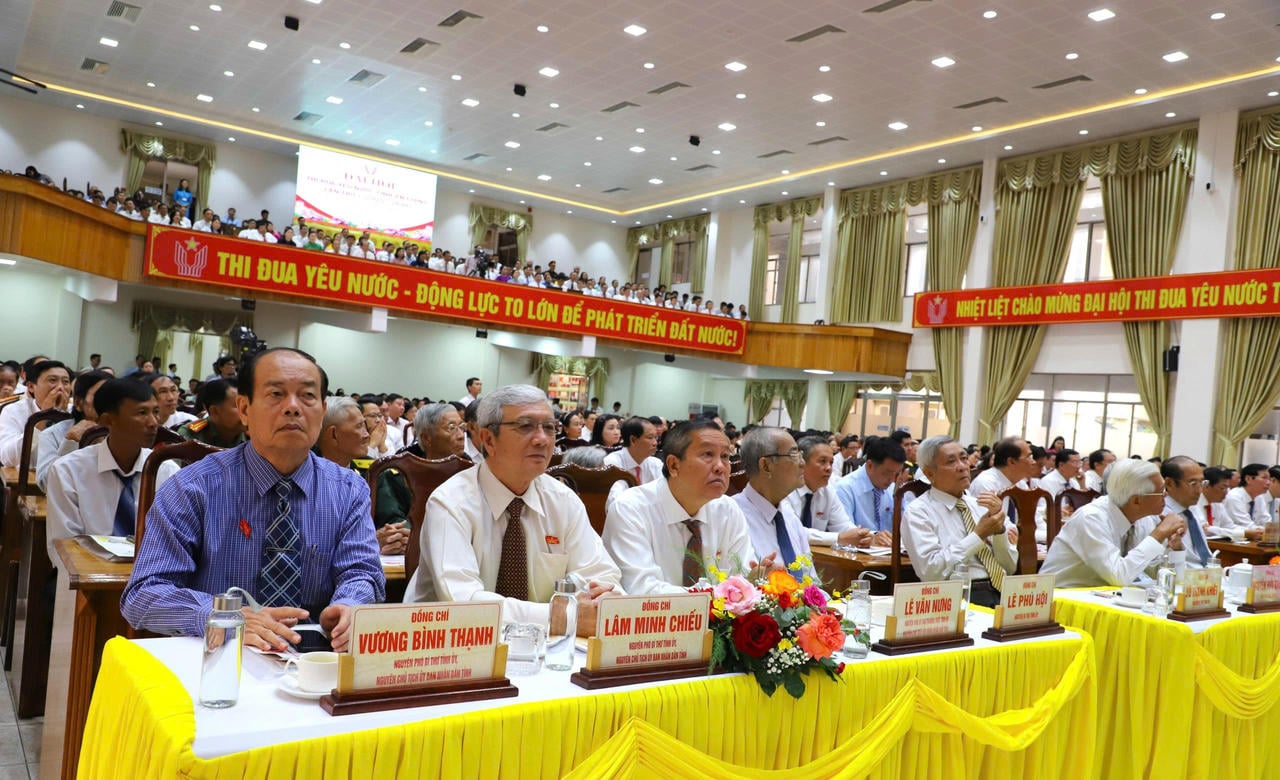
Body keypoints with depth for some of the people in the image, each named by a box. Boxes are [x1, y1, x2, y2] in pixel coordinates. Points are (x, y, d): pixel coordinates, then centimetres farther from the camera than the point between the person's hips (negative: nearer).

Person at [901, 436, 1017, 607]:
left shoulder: (979, 504, 16)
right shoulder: (918, 512, -1)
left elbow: (1009, 568, 14)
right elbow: (930, 572, -14)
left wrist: (998, 526, -3)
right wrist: (979, 535, -11)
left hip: (1002, 593, 6)